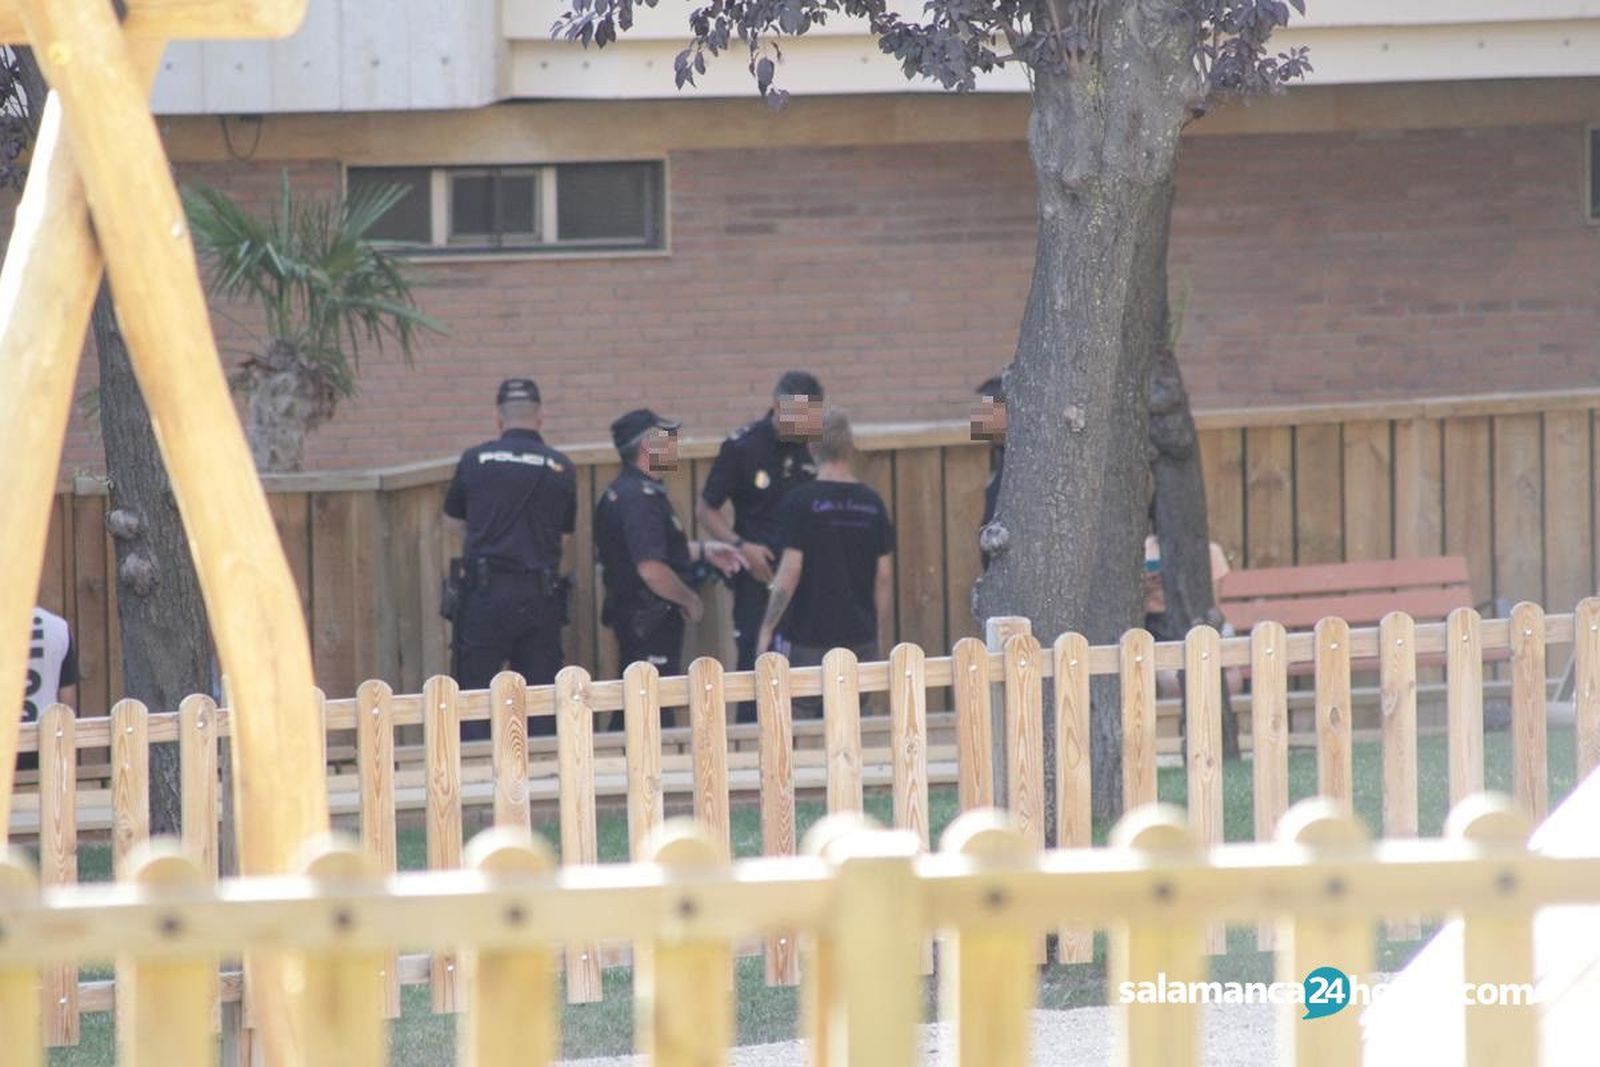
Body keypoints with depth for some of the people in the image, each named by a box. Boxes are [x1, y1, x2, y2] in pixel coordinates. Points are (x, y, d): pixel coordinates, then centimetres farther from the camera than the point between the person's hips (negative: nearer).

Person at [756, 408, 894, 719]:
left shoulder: (802, 502, -11)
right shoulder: (872, 504, 3)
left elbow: (789, 574, -12)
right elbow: (884, 577, 7)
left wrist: (767, 628, -4)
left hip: (807, 638, -4)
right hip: (860, 638, 4)